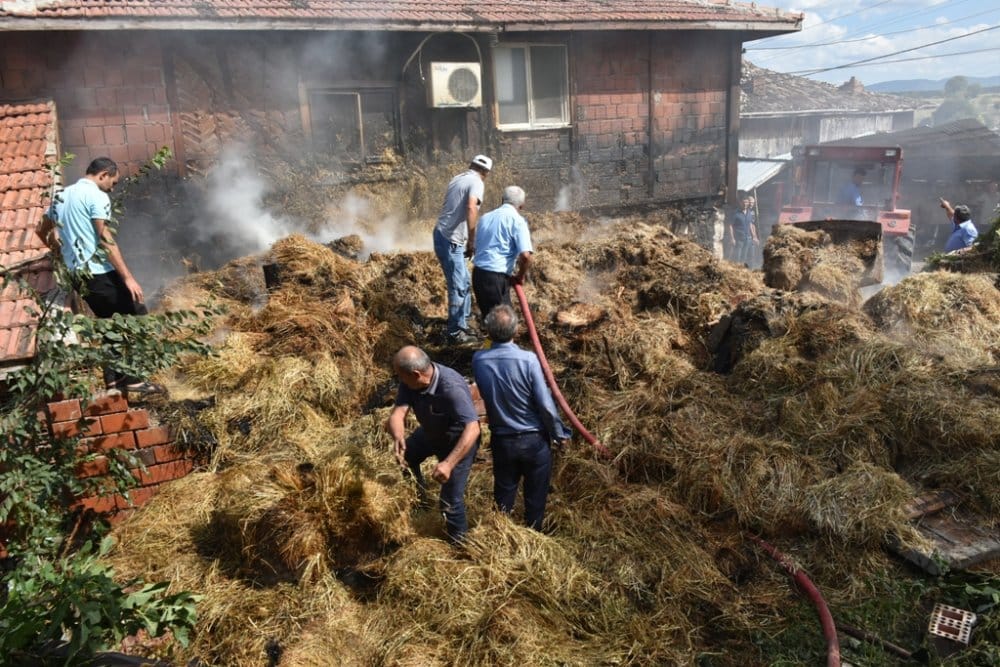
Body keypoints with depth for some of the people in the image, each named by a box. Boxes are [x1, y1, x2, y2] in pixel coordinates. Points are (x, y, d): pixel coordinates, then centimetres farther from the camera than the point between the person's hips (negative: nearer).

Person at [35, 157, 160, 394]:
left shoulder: (61, 196, 18)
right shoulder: (96, 195, -10)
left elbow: (41, 230, 30)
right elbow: (105, 240, -19)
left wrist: (60, 249, 44)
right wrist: (128, 277, -21)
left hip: (78, 275, 9)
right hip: (100, 272, -9)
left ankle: (113, 378, 17)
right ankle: (131, 379, -6)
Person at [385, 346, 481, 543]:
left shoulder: (452, 388, -43)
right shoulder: (409, 381, -23)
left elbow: (472, 429, -48)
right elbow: (398, 412, -27)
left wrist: (449, 463, -58)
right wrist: (398, 437, -49)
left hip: (458, 441, -7)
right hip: (430, 432, 7)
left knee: (450, 499, -4)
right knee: (405, 457, 25)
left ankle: (458, 543, 21)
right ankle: (420, 500, 51)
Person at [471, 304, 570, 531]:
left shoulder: (478, 360, -14)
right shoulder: (528, 359, -24)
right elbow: (545, 405, -19)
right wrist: (559, 433, -4)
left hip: (501, 440, 2)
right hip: (534, 439, -2)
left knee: (503, 493, 22)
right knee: (535, 495, 20)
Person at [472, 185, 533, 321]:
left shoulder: (486, 217, 17)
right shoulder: (517, 220, -6)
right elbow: (525, 256, -18)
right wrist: (520, 276, 1)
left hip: (478, 273, 7)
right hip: (496, 277, -7)